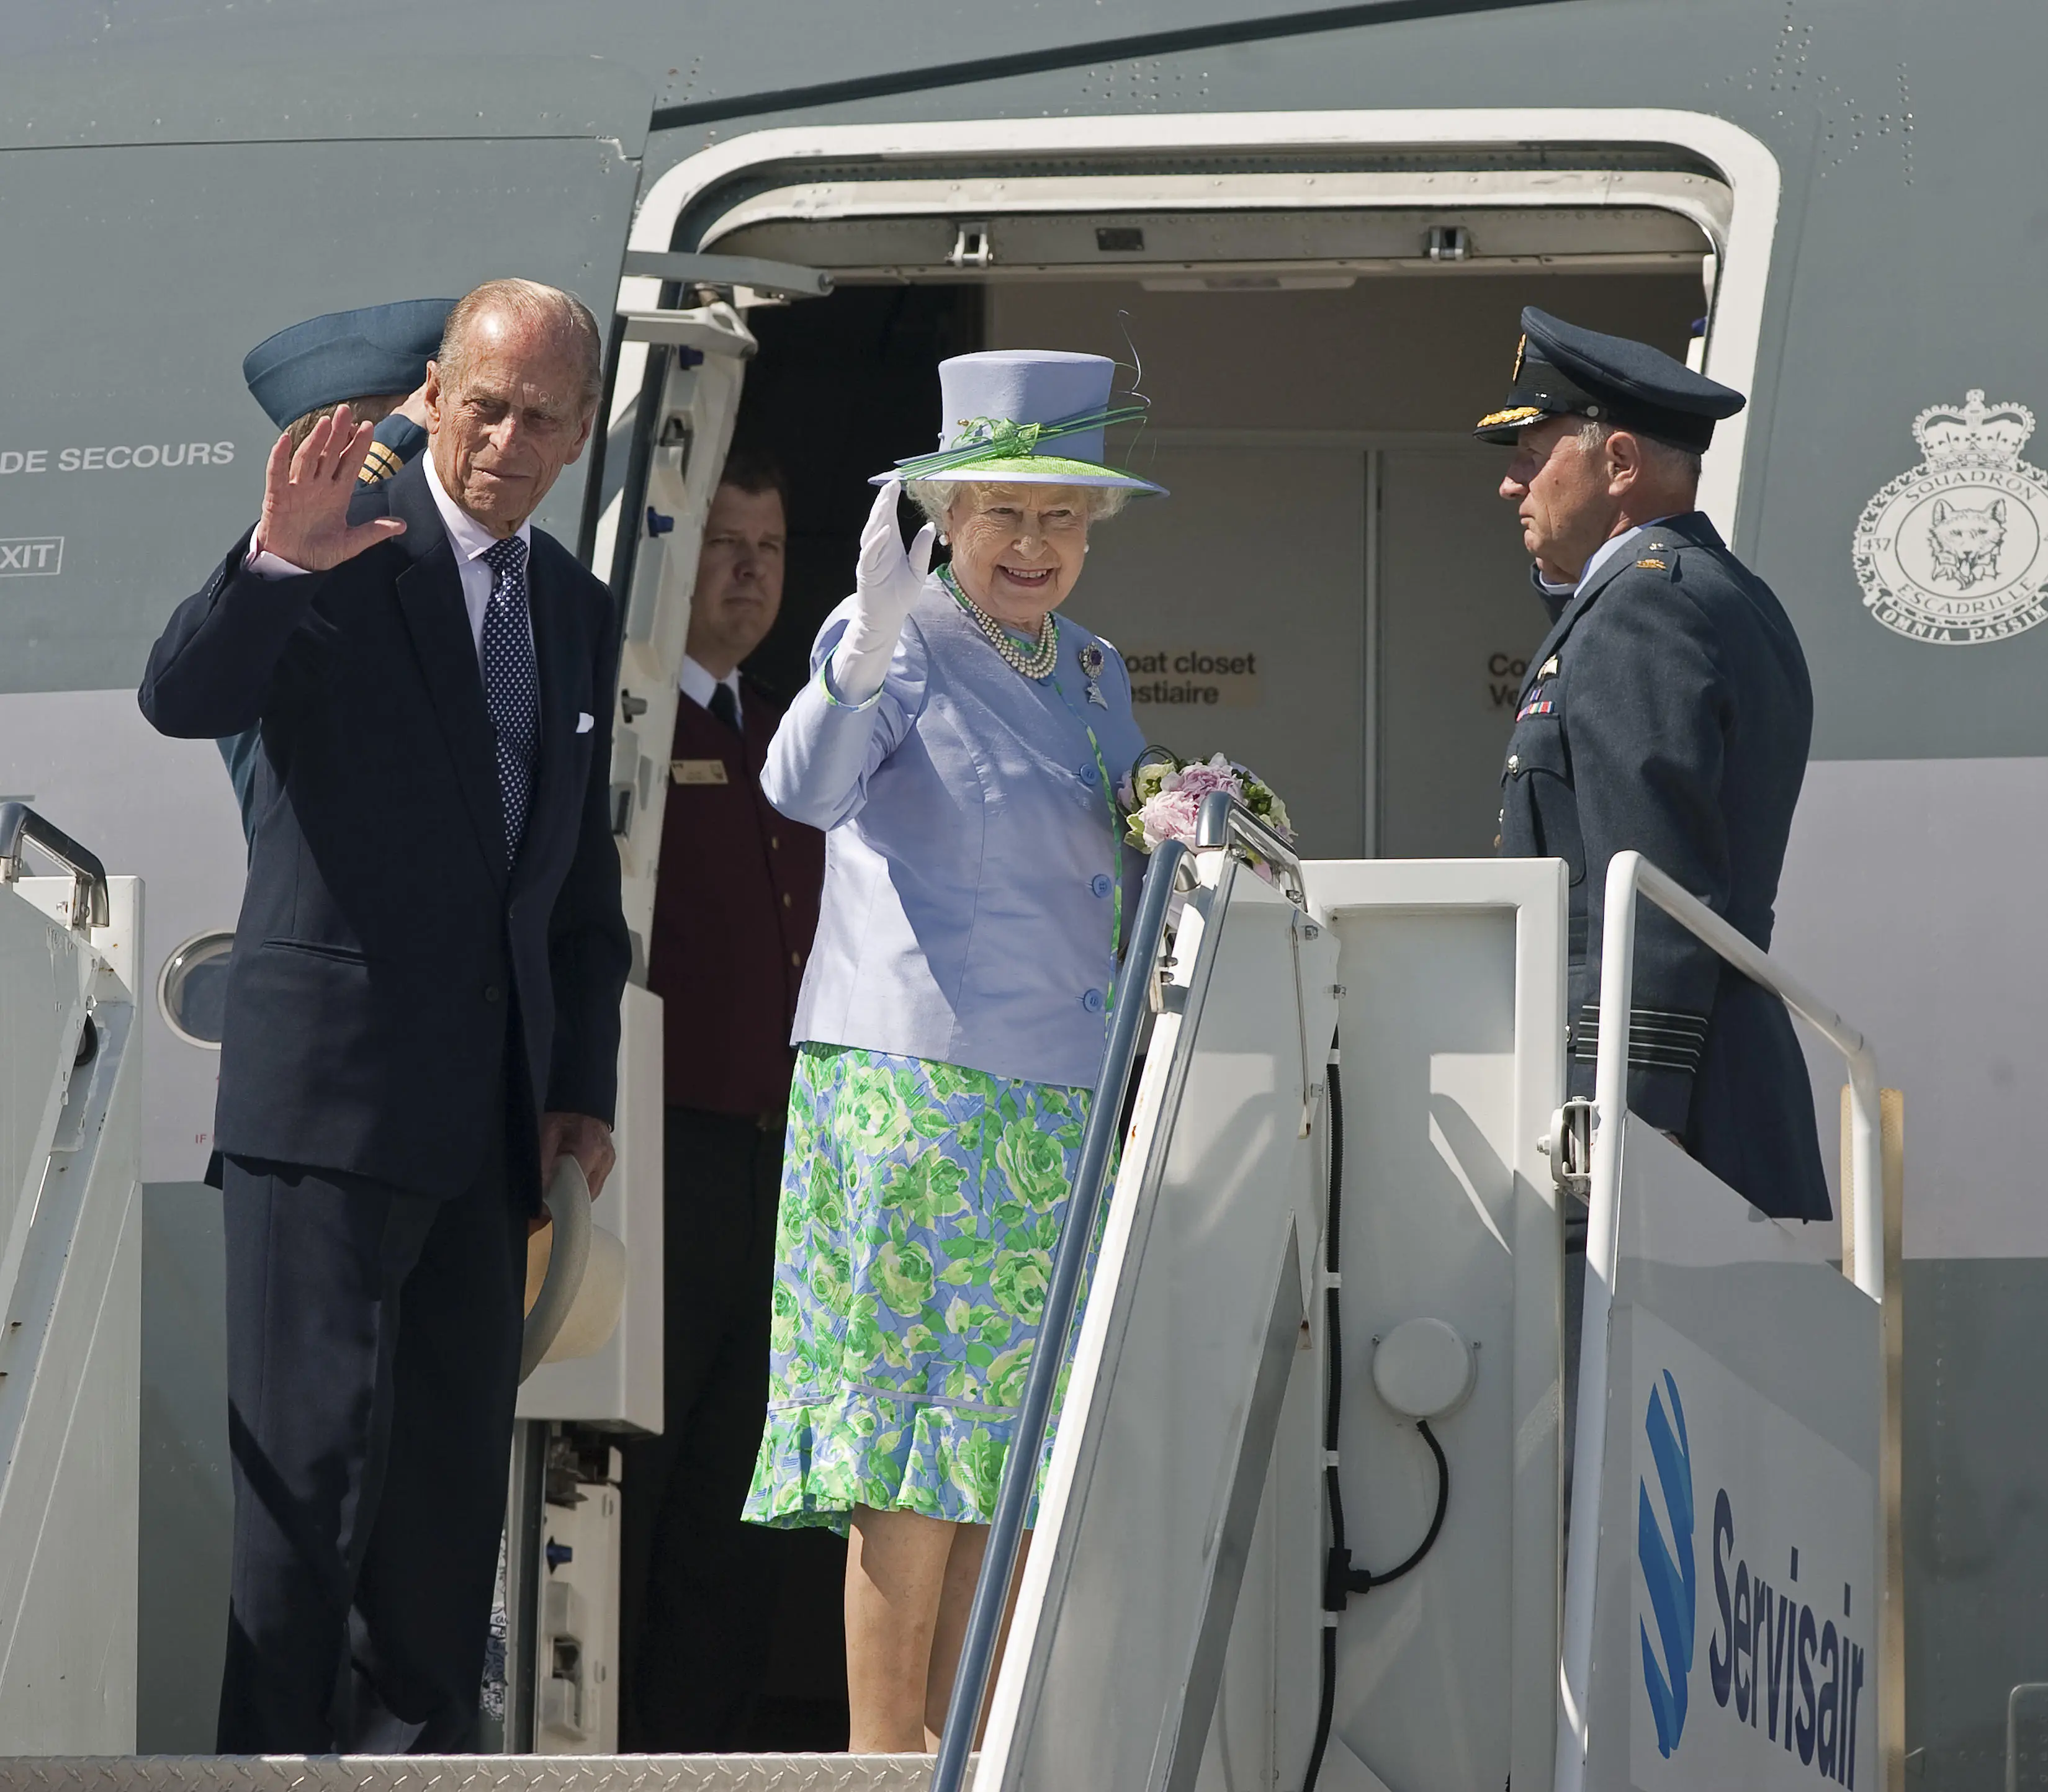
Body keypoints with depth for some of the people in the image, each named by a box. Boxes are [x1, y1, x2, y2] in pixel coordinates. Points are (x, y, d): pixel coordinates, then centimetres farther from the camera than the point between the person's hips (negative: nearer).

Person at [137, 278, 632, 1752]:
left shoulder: (578, 610, 15)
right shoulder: (344, 554, -5)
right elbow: (183, 699, -21)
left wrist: (583, 1085, 14)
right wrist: (276, 563, -38)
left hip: (489, 1111, 7)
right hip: (332, 1084, -6)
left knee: (459, 1452, 9)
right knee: (319, 1444, -9)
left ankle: (414, 1738, 18)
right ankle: (277, 1747, -6)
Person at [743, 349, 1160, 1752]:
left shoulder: (1094, 673, 16)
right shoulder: (903, 648, -7)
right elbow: (808, 788, -27)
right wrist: (863, 659, -43)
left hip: (1060, 1108, 7)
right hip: (915, 1091, -7)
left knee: (1015, 1445, 8)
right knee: (917, 1441, -8)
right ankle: (881, 1755, -6)